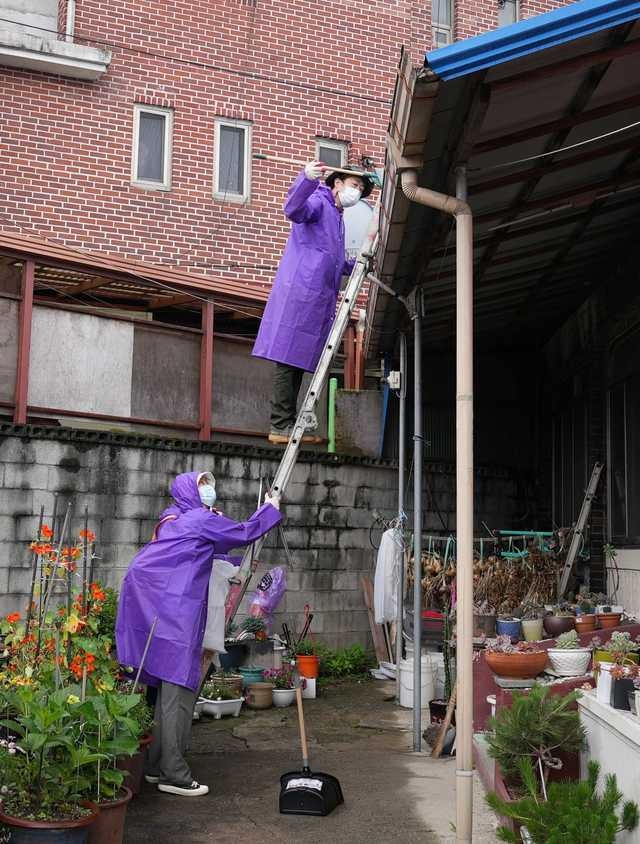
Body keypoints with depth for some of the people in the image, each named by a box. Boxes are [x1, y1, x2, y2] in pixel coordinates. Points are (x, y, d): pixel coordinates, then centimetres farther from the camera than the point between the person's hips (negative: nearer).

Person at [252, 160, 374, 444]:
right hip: (299, 291, -10)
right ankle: (281, 426, -13)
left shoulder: (336, 218, 30)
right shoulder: (318, 202, 1)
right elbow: (293, 210, -23)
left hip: (318, 301, 10)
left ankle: (286, 425, 7)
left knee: (298, 360, 6)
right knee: (289, 356, -11)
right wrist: (306, 178, -39)